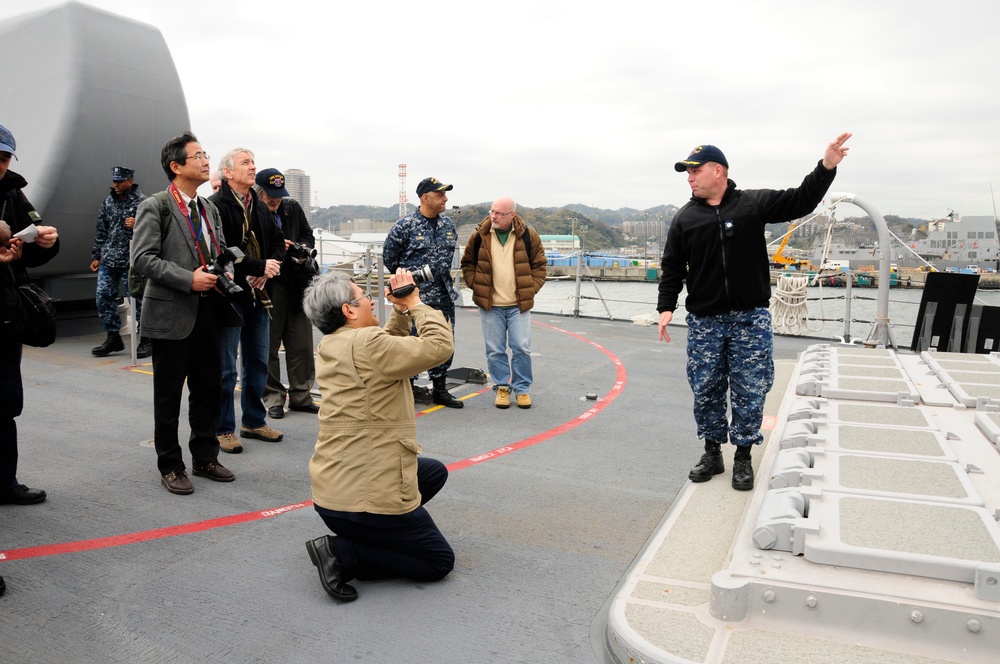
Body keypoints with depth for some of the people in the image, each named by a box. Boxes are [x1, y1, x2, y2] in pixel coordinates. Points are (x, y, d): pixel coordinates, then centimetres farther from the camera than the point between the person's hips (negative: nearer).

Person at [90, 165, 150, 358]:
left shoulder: (142, 202, -4)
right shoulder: (108, 202, 12)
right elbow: (101, 232, 17)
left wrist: (138, 225, -21)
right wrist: (96, 256, 16)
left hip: (131, 261, -6)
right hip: (108, 261, 6)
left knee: (137, 299, -1)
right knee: (103, 298, 5)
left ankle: (146, 340, 10)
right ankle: (113, 337, 17)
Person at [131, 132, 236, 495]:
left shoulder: (209, 209, 13)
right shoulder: (154, 207, -8)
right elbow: (143, 258, -15)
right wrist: (189, 280, -21)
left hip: (206, 312, 7)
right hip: (172, 314, -6)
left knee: (209, 388, 12)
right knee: (168, 395, 5)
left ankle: (205, 458, 27)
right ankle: (170, 466, 17)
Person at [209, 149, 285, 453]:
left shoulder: (259, 208, 14)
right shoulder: (216, 206, -11)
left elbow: (277, 242, 15)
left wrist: (267, 271, -3)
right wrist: (260, 267, -19)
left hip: (257, 294, 8)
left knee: (258, 362, 15)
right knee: (226, 368, 1)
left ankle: (254, 421, 28)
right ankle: (224, 429, 13)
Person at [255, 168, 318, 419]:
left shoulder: (293, 208, 7)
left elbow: (308, 236, 19)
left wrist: (304, 248, -2)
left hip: (297, 285, 5)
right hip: (268, 286, -5)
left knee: (302, 343, 9)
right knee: (269, 344, 5)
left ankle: (301, 396, 20)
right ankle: (273, 398, 16)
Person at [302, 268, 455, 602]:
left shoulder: (330, 346, 8)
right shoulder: (366, 343, -22)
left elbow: (392, 347, 19)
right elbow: (439, 346, -20)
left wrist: (401, 309, 7)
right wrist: (413, 303, -9)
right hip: (366, 496, -9)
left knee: (435, 472, 28)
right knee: (440, 561, 8)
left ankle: (369, 536, 13)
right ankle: (343, 552, -5)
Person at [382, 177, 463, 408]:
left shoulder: (448, 225, 8)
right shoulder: (405, 226, -10)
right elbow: (389, 257, -1)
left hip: (444, 296, 6)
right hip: (415, 298, -6)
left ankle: (440, 389, 23)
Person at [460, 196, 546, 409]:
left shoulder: (528, 235, -1)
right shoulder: (479, 235, 0)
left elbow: (539, 265, 7)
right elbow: (467, 263, 11)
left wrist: (531, 289, -1)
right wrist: (476, 285, -1)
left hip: (519, 304, -1)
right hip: (489, 304, 1)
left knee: (522, 348, 0)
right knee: (495, 350, 6)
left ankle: (522, 389, 15)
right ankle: (502, 388, 20)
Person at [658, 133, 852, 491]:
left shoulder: (755, 203, 0)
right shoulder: (685, 218, 5)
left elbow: (801, 201, -3)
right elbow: (672, 268, 6)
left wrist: (826, 167, -17)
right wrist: (666, 307, -2)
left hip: (750, 319, -2)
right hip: (703, 321, 2)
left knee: (749, 392, 4)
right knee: (706, 391, 8)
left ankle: (743, 458, 19)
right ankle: (712, 453, 25)